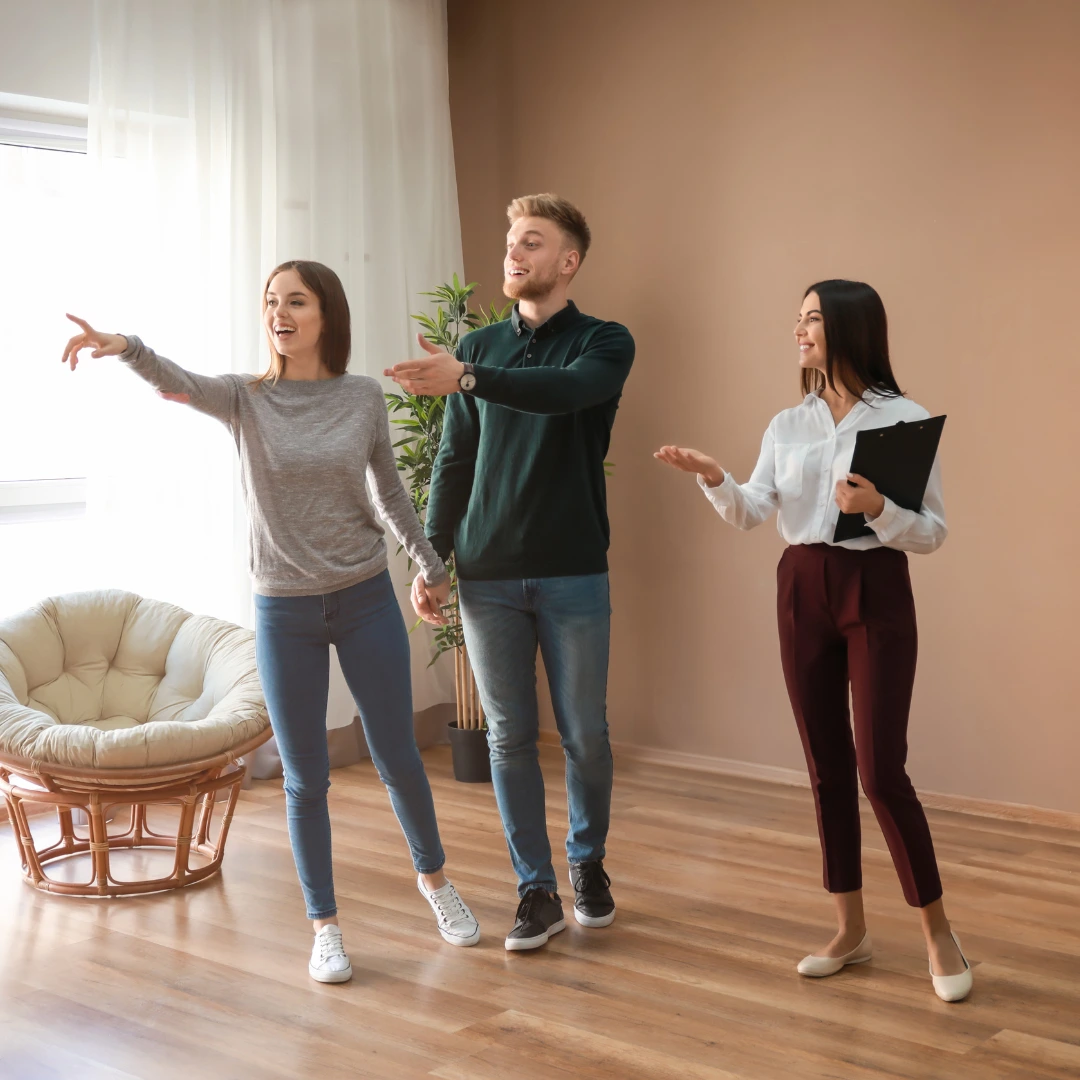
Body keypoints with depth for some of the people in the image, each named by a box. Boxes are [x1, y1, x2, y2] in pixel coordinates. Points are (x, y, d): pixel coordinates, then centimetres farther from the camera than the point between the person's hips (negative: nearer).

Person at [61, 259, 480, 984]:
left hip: (367, 599, 1)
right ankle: (325, 926, 23)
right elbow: (176, 381, -26)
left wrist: (432, 565, 18)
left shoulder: (363, 398, -2)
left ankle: (434, 878, 36)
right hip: (285, 612, -1)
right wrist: (127, 348, -47)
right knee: (306, 779, 6)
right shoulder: (246, 399, -5)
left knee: (398, 758, 10)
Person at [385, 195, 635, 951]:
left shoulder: (605, 344, -2)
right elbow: (454, 463, 10)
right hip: (487, 576, 3)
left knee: (585, 734, 7)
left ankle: (589, 862, 30)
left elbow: (565, 390, -26)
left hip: (573, 575, -2)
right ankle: (537, 891, 15)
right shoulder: (480, 347, 9)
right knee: (510, 736, 5)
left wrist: (464, 378, -39)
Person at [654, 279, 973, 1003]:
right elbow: (752, 514, -3)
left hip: (877, 596, -5)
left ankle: (938, 932, 9)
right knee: (827, 768, 9)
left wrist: (878, 509, -24)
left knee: (881, 770, -8)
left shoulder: (907, 418, -6)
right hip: (802, 594, 5)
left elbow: (933, 533, -6)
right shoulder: (787, 426, 8)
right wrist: (714, 479, -21)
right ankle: (852, 928, 21)